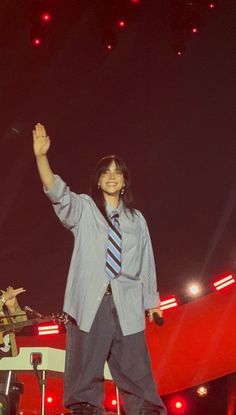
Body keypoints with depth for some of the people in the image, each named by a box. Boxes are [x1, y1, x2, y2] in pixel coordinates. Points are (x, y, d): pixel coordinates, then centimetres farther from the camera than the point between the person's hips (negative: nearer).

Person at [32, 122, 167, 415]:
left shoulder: (136, 219, 16)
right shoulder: (83, 208, 8)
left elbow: (146, 261, 17)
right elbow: (57, 193, -10)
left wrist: (151, 300, 17)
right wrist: (41, 156, -25)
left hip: (127, 305, 2)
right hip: (90, 302, -2)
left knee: (136, 373, 2)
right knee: (86, 369, -1)